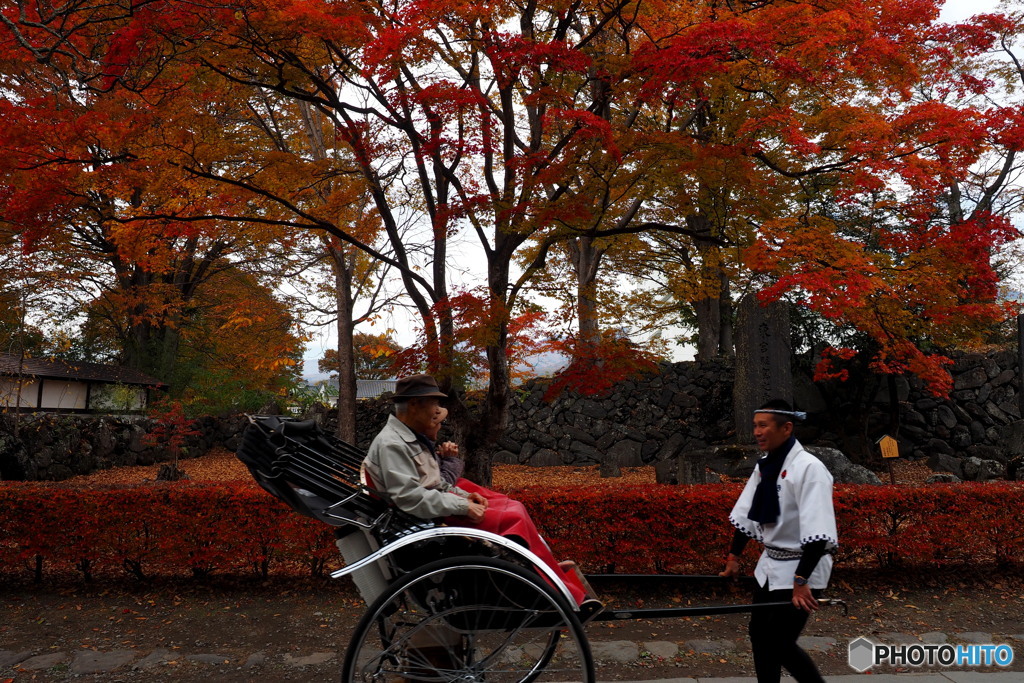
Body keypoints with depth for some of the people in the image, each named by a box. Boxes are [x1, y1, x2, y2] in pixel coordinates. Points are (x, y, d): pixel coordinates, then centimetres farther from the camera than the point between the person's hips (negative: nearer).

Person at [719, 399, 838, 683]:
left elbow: (817, 532, -27)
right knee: (760, 634, 13)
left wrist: (801, 580, -30)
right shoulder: (765, 466, 4)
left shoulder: (808, 468, -21)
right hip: (771, 565, 8)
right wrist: (734, 557, 12)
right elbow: (745, 515, 10)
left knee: (780, 643, -2)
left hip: (801, 567, -8)